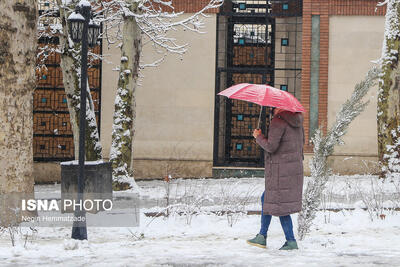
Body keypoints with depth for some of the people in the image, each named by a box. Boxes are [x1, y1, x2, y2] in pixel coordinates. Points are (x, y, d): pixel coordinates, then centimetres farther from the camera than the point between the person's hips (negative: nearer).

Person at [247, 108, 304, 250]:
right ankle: (262, 237, 21)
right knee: (266, 199, 18)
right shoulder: (297, 122, 10)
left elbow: (271, 146, -19)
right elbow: (302, 141, 19)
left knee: (280, 206, -2)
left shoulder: (278, 122, -16)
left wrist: (258, 137, -2)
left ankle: (291, 241, -1)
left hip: (280, 170, -9)